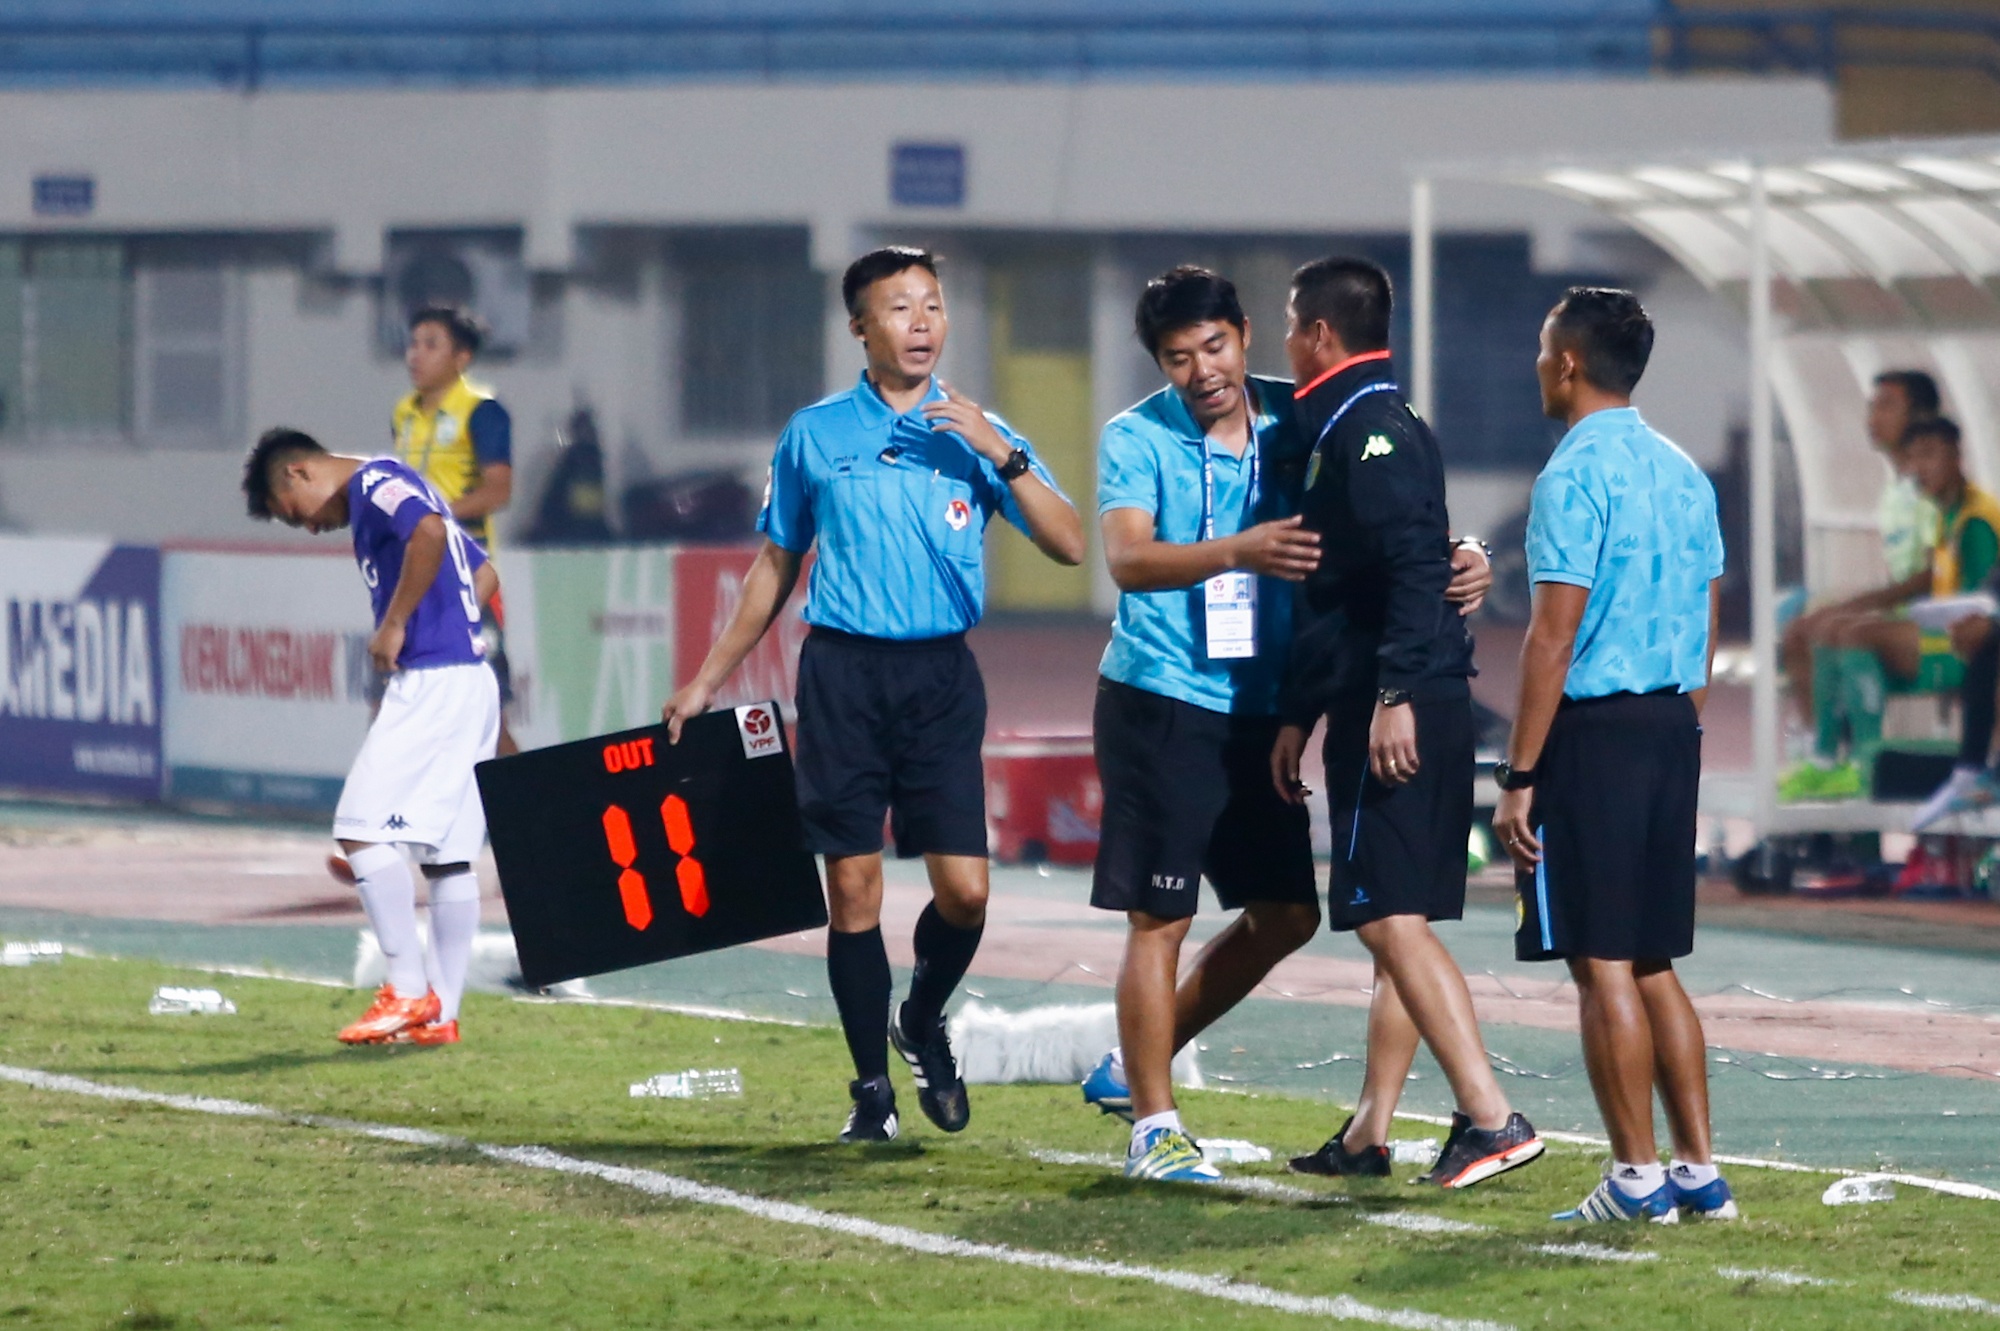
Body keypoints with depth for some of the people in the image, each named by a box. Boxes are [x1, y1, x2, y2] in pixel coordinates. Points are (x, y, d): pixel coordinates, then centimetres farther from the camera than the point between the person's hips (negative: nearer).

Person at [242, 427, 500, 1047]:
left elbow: (430, 532, -28)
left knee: (362, 827, -10)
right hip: (474, 680, 10)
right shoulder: (386, 490, 23)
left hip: (431, 683, -10)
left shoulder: (373, 484, -7)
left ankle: (410, 990, -12)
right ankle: (441, 1015, 10)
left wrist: (395, 626, -20)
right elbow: (484, 575, 30)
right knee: (448, 851, 9)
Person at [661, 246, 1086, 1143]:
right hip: (843, 672, 0)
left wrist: (1003, 456, -14)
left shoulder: (976, 436, 5)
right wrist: (707, 680, 17)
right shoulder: (816, 435, 7)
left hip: (942, 674, 0)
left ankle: (922, 1025, 21)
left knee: (964, 890, -8)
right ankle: (871, 1086, 9)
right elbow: (776, 566, 17)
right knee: (853, 889, -2)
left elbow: (1069, 546, -3)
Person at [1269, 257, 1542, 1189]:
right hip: (1381, 704, 10)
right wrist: (1299, 716, 28)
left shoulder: (1370, 426, -11)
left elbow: (1416, 568, -22)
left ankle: (1491, 1118, -21)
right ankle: (1368, 1134, 19)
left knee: (1391, 918, -14)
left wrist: (1397, 696, -28)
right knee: (1393, 921, 13)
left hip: (1400, 714, -10)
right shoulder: (1338, 425, 21)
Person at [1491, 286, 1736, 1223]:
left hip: (1593, 727, -8)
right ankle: (1699, 1173, 13)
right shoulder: (1684, 474, 12)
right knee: (1651, 963, 14)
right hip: (1673, 727, 8)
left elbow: (1555, 635, -16)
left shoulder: (1575, 476, -13)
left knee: (1601, 963, -3)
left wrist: (1519, 776, -14)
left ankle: (1637, 1180, -3)